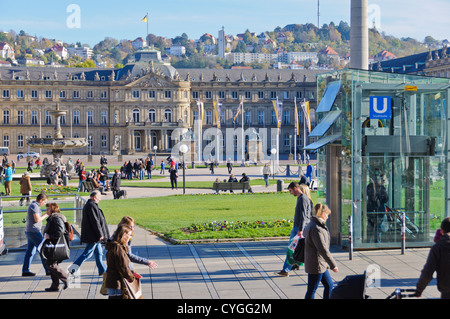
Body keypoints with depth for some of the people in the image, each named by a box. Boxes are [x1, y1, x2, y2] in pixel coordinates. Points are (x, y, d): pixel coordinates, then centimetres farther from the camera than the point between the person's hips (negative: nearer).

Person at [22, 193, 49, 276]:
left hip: (29, 231, 10)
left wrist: (45, 215, 13)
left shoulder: (33, 205, 17)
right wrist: (46, 215, -8)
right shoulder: (34, 206, -15)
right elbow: (37, 219, -20)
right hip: (34, 232, -10)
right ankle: (48, 270, -4)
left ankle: (25, 270, 13)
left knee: (30, 251, 11)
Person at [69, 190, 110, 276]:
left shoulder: (89, 205, 15)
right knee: (88, 253, -5)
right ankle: (74, 268, 0)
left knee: (99, 253, 13)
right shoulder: (91, 206, -18)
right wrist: (100, 234, -19)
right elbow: (95, 221, -21)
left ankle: (102, 270, 18)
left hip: (94, 236, 11)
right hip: (93, 235, -11)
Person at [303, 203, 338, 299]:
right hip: (316, 265, -11)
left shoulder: (310, 225, 11)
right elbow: (323, 249, -26)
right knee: (312, 290, 0)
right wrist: (333, 265, -21)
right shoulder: (316, 228, -23)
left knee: (329, 285, 19)